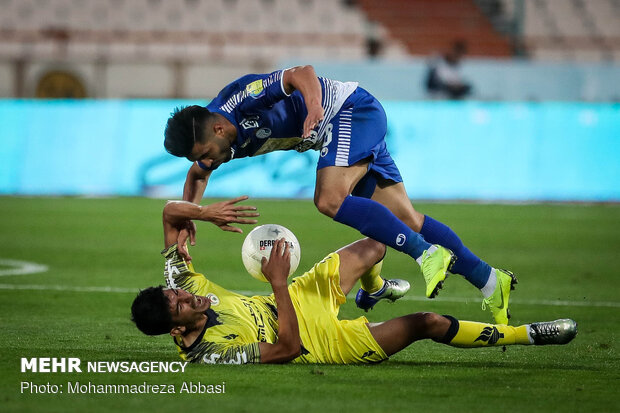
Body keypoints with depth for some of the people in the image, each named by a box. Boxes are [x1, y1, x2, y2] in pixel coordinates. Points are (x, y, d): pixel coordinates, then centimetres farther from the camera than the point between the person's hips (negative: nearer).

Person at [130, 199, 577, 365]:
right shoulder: (210, 355, -34)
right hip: (324, 343, -8)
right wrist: (278, 282, -38)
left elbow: (171, 212, -11)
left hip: (298, 299, 8)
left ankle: (373, 288, 56)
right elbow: (288, 347, -34)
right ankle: (526, 334, 5)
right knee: (428, 323, -14)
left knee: (376, 246, 16)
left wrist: (203, 213, -30)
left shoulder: (182, 286, -16)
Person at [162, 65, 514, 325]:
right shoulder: (227, 142, 1)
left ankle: (428, 253, -26)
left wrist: (315, 107, -45)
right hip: (344, 130, 9)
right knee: (404, 219, 3)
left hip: (354, 109, -9)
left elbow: (303, 73, -27)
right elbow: (198, 175, 20)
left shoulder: (239, 99, -25)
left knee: (329, 199, -28)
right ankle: (490, 281, 5)